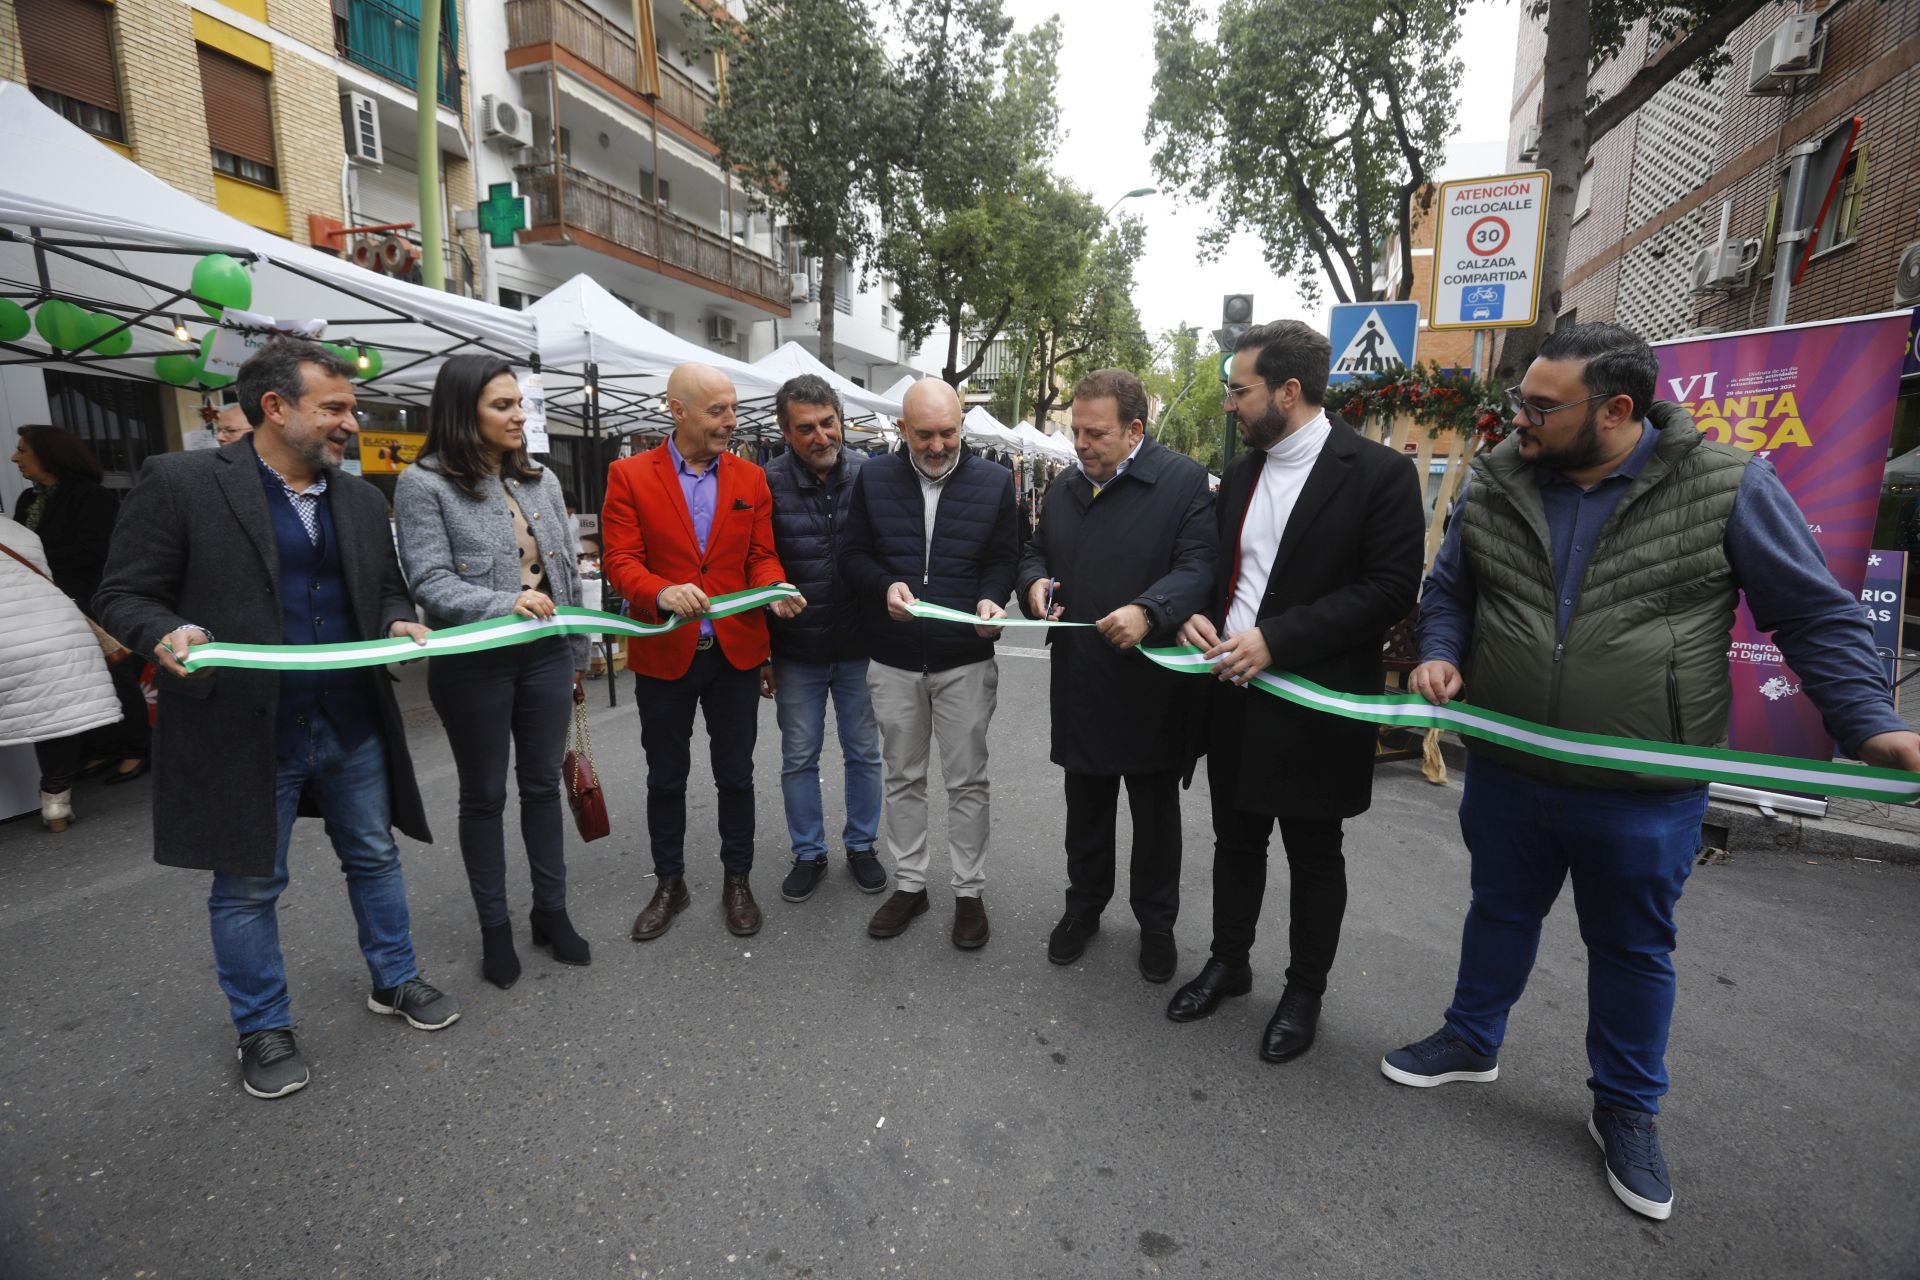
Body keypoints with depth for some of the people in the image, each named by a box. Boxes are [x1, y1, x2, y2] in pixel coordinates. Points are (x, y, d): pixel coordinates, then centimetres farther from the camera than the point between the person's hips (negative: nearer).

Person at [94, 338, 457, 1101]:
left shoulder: (362, 499, 7)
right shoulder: (180, 482, -8)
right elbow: (124, 594, -5)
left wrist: (397, 624, -7)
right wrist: (167, 634, -26)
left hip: (353, 722, 5)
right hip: (244, 730, -4)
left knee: (375, 858, 16)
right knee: (247, 887, 11)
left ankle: (394, 981, 36)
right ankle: (263, 1029, 30)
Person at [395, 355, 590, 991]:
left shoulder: (541, 478, 7)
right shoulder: (424, 484, -8)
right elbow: (429, 580, -15)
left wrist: (578, 650, 12)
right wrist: (504, 603, -32)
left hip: (545, 655, 4)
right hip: (474, 664, -4)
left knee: (543, 786, 13)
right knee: (484, 795, 11)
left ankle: (551, 912, 28)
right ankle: (494, 927, 26)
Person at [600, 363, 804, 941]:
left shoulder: (751, 477, 4)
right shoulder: (630, 475, -4)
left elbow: (762, 555, 3)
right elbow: (620, 560, -9)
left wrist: (773, 590, -19)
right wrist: (660, 593, -30)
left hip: (736, 650, 1)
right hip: (664, 653, -1)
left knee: (736, 774, 12)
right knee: (666, 778, 14)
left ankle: (737, 881, 30)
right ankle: (669, 883, 33)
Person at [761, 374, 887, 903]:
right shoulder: (767, 483, -9)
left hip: (859, 646, 1)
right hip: (796, 651, 0)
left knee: (864, 753, 14)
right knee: (799, 759, 13)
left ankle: (862, 846, 34)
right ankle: (808, 854, 31)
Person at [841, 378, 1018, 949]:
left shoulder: (993, 482, 0)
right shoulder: (873, 479, 2)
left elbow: (1002, 559, 3)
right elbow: (854, 555, 3)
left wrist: (990, 599, -18)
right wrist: (885, 586, -17)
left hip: (966, 661, -1)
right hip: (893, 661, 2)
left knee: (968, 781, 8)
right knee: (902, 778, 14)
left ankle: (969, 891, 24)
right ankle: (909, 883, 31)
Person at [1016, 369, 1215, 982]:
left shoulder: (1185, 481, -10)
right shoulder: (1066, 484, 10)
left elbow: (1198, 566, -18)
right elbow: (1036, 552, 20)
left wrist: (1148, 611, -35)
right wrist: (1036, 582, -3)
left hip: (1152, 683, -5)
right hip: (1079, 679, 5)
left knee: (1155, 812, 13)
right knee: (1085, 806, 19)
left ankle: (1156, 921, 33)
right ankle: (1084, 905, 38)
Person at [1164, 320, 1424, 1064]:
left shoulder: (1377, 472, -10)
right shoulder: (1239, 473, 9)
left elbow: (1392, 589, -16)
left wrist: (1276, 639, -23)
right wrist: (1199, 618, -6)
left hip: (1315, 702, -5)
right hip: (1235, 692, 6)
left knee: (1313, 856, 12)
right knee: (1235, 840, 18)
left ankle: (1304, 991, 31)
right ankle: (1228, 962, 37)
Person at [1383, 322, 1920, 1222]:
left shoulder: (1729, 487, -10)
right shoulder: (1495, 486, -2)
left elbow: (1818, 617, -3)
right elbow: (1449, 591, 8)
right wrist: (1441, 655, -9)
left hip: (1643, 791, -2)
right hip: (1506, 770, 3)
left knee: (1633, 948, 16)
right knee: (1500, 911, 20)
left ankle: (1625, 1107, 39)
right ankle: (1471, 1042, 43)